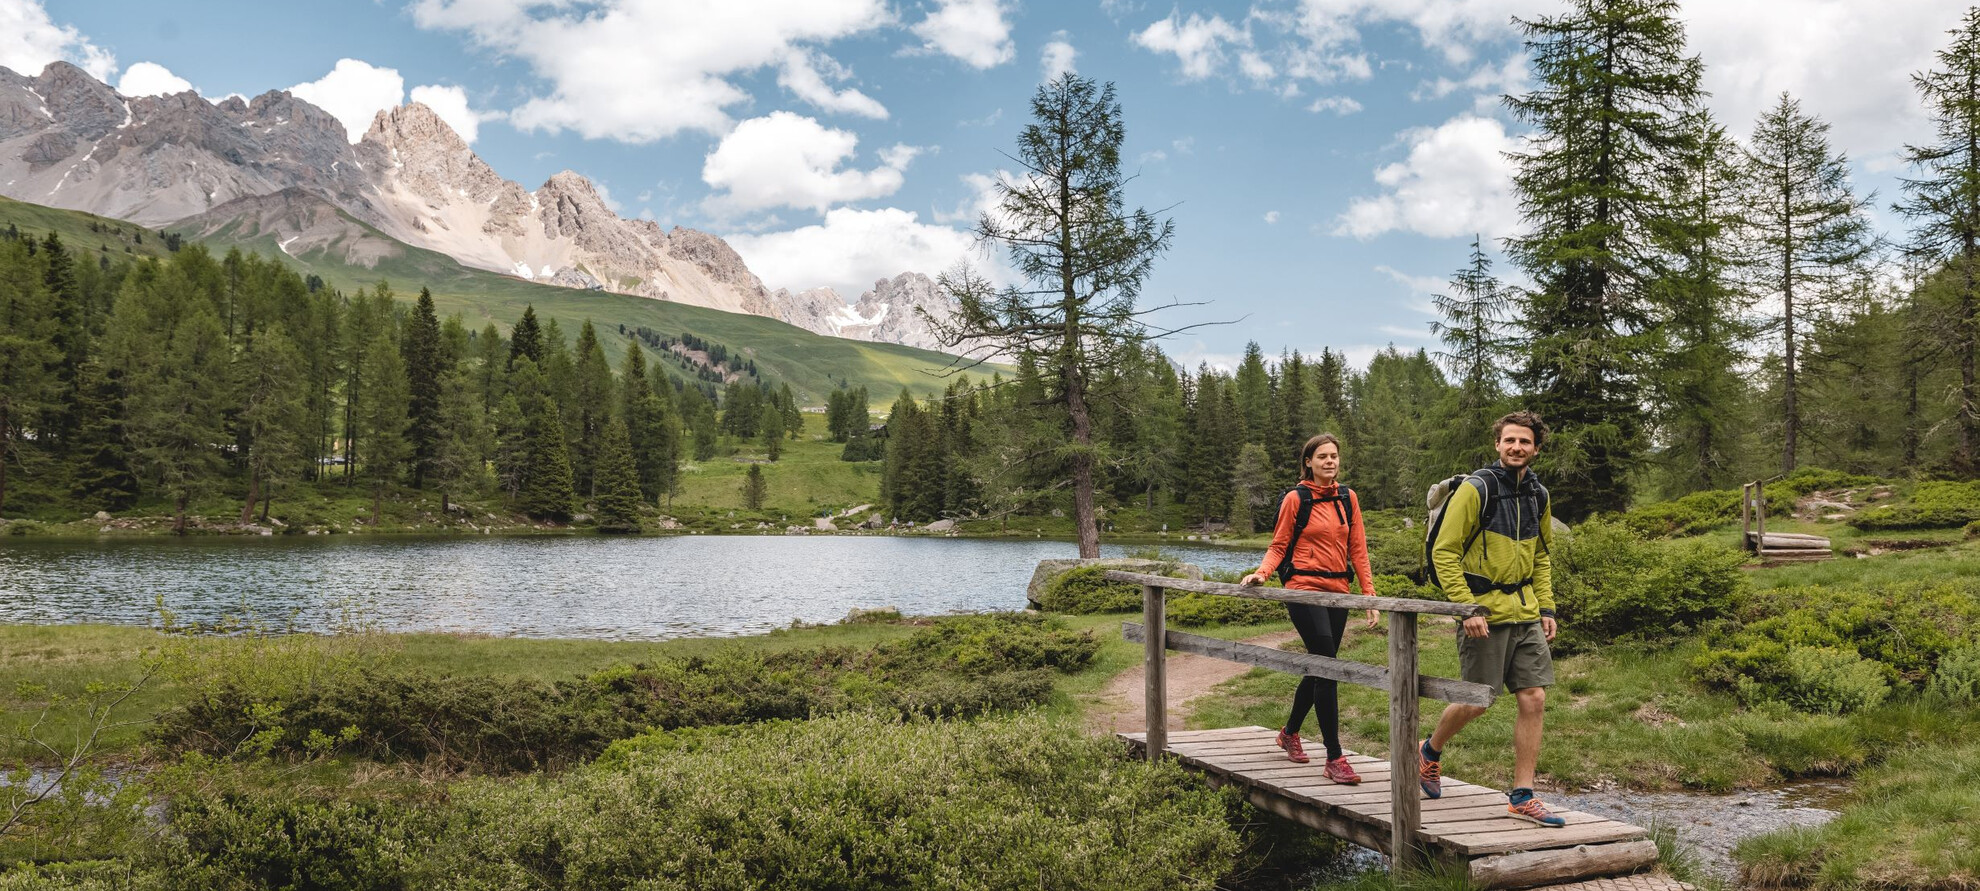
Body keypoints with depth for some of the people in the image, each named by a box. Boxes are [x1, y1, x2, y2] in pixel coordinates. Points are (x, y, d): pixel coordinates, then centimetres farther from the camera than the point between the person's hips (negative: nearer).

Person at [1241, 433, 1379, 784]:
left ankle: (1290, 733, 37)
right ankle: (1334, 758, -11)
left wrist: (1370, 595, 6)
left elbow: (1357, 549, 11)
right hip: (1305, 590, -6)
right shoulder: (1296, 498, -3)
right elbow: (1279, 545, 1)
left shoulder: (1348, 498, 10)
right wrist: (1262, 572, -17)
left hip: (1338, 592, 6)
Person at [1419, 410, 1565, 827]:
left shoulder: (1538, 496, 11)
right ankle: (1430, 751, 29)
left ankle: (1522, 796, 7)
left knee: (1534, 700, 0)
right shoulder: (1475, 490, -10)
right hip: (1484, 612, -6)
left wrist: (1546, 609, 13)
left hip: (1525, 614, 6)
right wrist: (1467, 608, -17)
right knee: (1476, 702, 1)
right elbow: (1443, 552, -11)